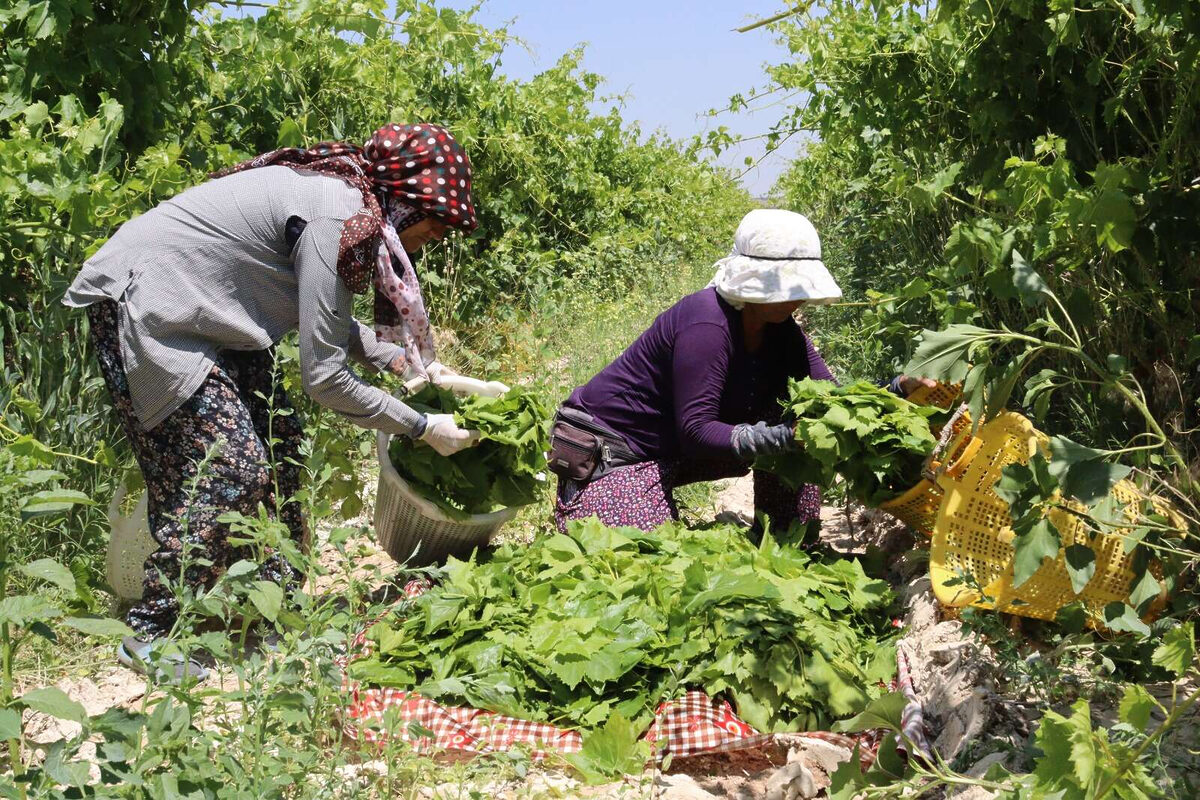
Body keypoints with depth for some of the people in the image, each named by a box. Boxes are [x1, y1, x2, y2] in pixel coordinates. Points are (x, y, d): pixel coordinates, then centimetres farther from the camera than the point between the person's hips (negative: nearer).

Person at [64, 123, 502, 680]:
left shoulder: (341, 190, 3)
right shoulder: (340, 217, -25)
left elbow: (329, 326, 15)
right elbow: (324, 376, -22)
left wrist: (403, 360, 4)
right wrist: (422, 429, -13)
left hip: (199, 310, 10)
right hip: (143, 310, -10)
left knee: (278, 444, 6)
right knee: (231, 468, -11)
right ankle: (149, 635, 2)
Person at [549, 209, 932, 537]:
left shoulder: (781, 331, -2)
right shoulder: (707, 325, -29)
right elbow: (695, 431, -31)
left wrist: (895, 391, -23)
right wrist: (782, 437, -40)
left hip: (673, 454, 8)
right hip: (608, 455, -8)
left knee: (795, 422, -1)